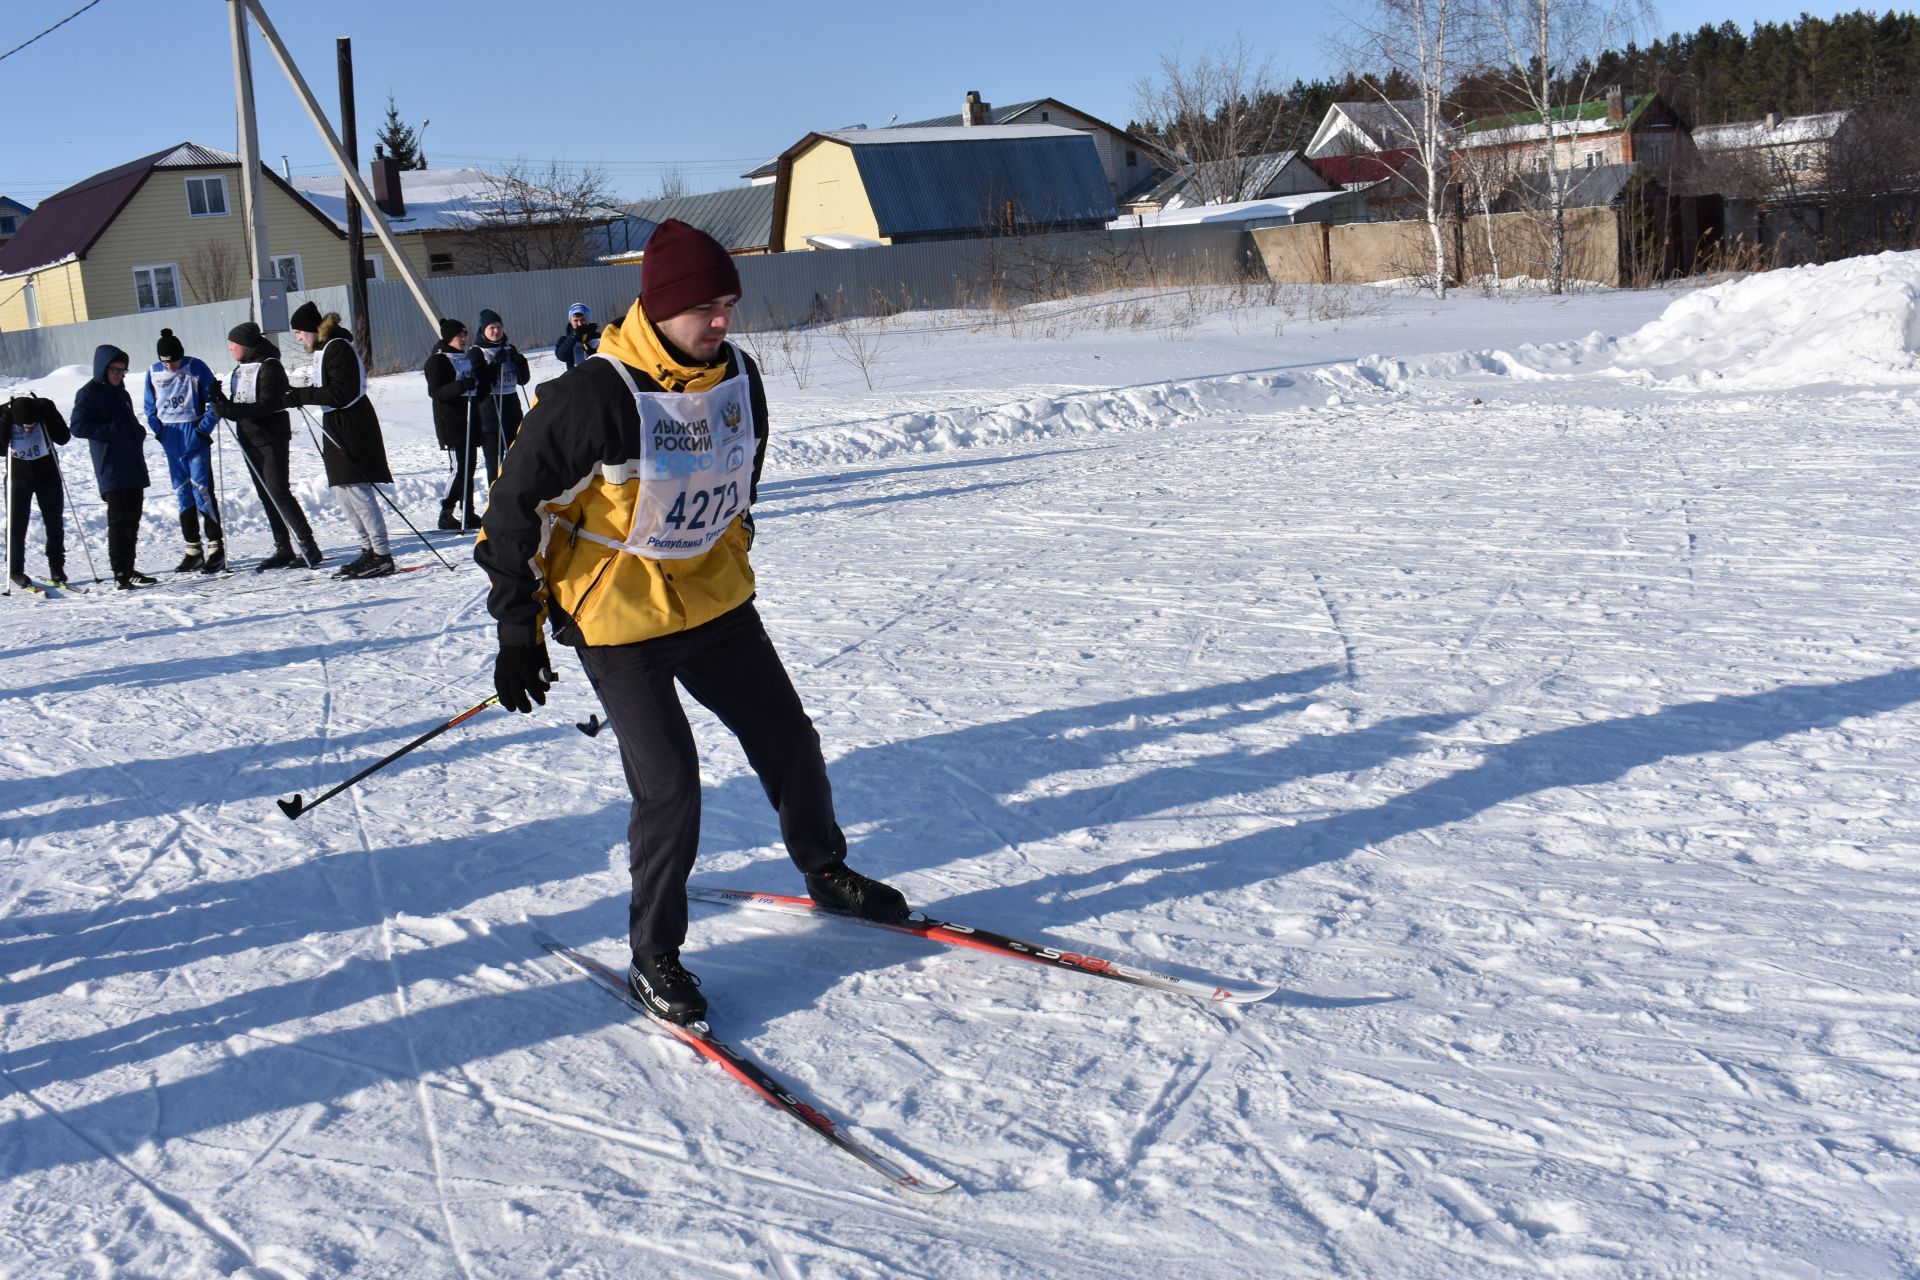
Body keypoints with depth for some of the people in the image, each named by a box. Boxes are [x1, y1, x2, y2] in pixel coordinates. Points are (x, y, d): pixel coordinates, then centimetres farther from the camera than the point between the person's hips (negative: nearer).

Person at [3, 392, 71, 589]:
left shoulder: (45, 409, -18)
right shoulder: (5, 413, -18)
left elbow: (64, 438, -21)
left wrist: (49, 414, -29)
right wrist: (5, 421, -31)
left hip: (48, 475, 1)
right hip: (18, 477, -1)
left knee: (55, 523, 3)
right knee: (16, 524, 0)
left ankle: (56, 567, 15)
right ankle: (15, 569, 12)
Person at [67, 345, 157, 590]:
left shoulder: (122, 393, 20)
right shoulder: (89, 394, -4)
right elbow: (78, 426, -13)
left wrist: (138, 432, 10)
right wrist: (112, 430, -19)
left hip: (133, 468, 8)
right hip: (111, 470, -8)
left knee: (132, 519, 10)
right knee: (118, 520, -11)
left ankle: (128, 569, 18)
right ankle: (120, 574, -11)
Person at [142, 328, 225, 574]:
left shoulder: (196, 368, -6)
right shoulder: (154, 373, 5)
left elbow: (214, 402, -3)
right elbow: (150, 408, 16)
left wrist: (204, 429, -11)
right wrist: (159, 432, 3)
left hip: (195, 434, -5)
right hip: (171, 439, 5)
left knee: (202, 490, -10)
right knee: (182, 493, 7)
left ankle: (215, 548, -6)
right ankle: (193, 550, 11)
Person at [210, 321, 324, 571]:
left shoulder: (269, 367, -12)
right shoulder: (241, 369, 15)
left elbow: (267, 406, -21)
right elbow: (239, 408, 14)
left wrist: (231, 409, -26)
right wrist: (221, 402, -5)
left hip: (272, 438, -9)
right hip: (249, 440, 9)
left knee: (278, 492, -13)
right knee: (266, 495, 8)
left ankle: (309, 547, -12)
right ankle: (283, 549, 11)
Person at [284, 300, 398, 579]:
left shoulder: (338, 348, -15)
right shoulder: (324, 349, 15)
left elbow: (342, 394, -22)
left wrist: (302, 395, -19)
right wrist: (298, 393, 7)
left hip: (352, 428, -10)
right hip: (337, 428, 10)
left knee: (357, 490, -10)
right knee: (343, 491, 11)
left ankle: (382, 555, -9)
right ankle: (369, 550, 15)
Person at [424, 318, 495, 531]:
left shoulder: (469, 357, 17)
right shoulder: (437, 360, -6)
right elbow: (435, 391, -16)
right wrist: (462, 386, -28)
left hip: (471, 418, 7)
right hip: (451, 422, -7)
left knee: (469, 468, 7)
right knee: (460, 468, -12)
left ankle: (468, 515, 11)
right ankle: (446, 514, -5)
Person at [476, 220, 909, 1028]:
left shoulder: (738, 377, -3)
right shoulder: (595, 398, -23)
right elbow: (515, 508, -15)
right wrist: (517, 633, -12)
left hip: (717, 604, 6)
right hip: (617, 620, -6)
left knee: (787, 739, 12)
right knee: (669, 784, -9)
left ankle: (826, 872, 37)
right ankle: (654, 955, 10)